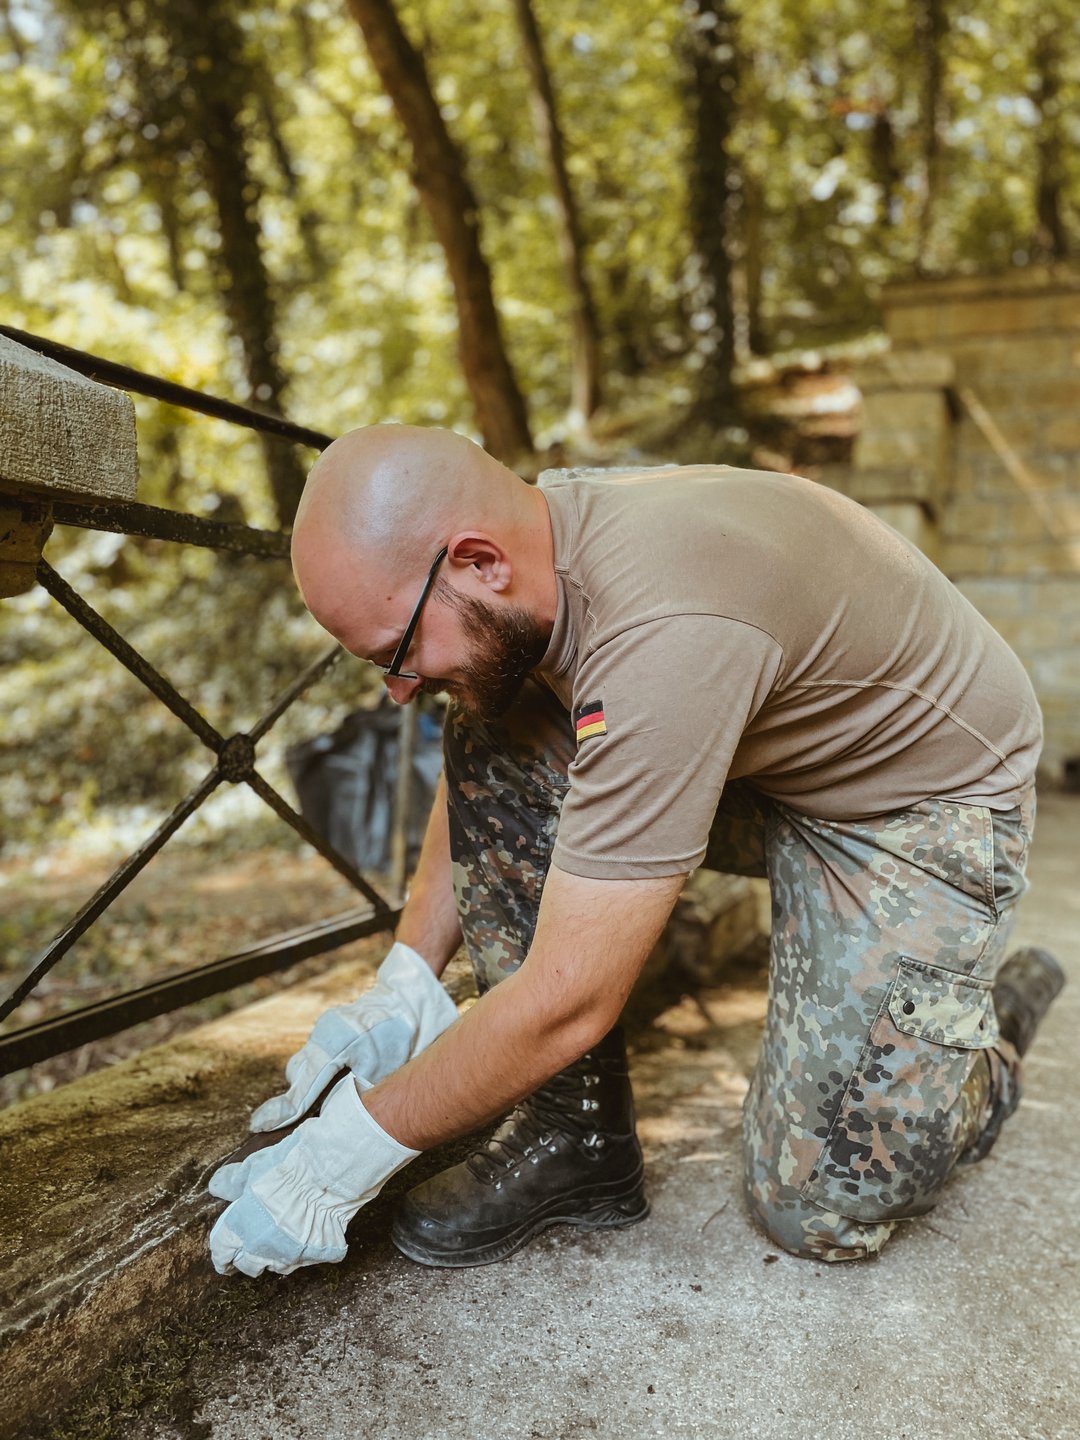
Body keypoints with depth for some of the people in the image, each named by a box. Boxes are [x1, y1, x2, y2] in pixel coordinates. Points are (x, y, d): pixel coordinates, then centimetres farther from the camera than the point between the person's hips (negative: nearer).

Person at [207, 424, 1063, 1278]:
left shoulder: (665, 634, -39)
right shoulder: (527, 549, -14)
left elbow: (568, 1001, -34)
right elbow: (474, 793, 3)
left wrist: (351, 1151, -22)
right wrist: (406, 982, -7)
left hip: (931, 798, -6)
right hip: (759, 751, 7)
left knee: (826, 1210, -11)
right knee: (489, 749, -14)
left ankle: (989, 1026, 21)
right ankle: (576, 1133, -2)